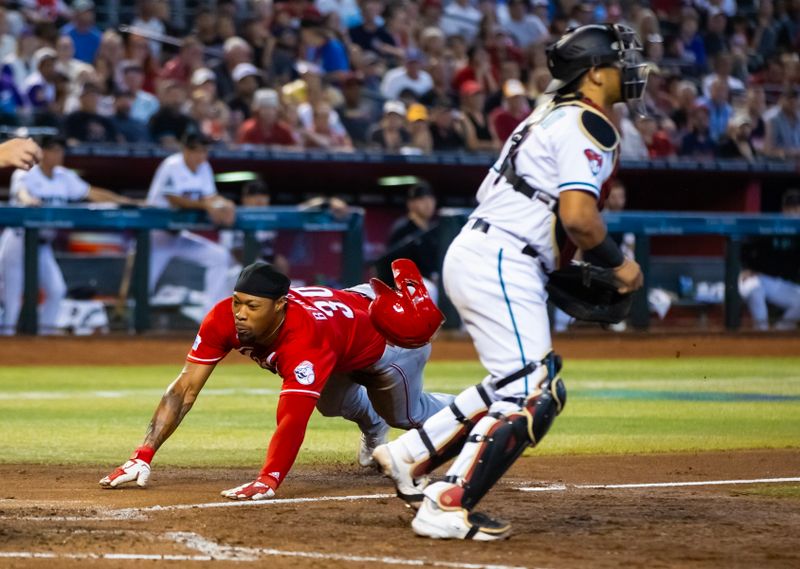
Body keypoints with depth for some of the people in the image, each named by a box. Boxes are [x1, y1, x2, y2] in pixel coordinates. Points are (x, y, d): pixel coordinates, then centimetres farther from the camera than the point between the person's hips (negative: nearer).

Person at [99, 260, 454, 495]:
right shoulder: (224, 318, -34)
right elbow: (185, 389, -33)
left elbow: (293, 419, -56)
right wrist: (143, 457, -40)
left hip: (390, 336, -6)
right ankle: (372, 426, 64)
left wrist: (267, 482, -67)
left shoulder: (305, 338, -49)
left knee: (405, 417, 19)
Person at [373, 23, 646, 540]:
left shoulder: (553, 116, 20)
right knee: (532, 398, -11)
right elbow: (578, 216, -22)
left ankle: (410, 457, 21)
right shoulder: (590, 126, -10)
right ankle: (447, 509, -14)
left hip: (471, 254, 10)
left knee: (515, 384, 20)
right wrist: (617, 263, -6)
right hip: (502, 265, -10)